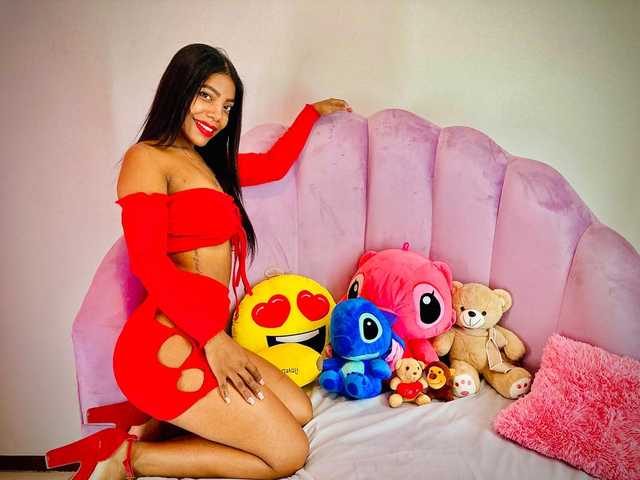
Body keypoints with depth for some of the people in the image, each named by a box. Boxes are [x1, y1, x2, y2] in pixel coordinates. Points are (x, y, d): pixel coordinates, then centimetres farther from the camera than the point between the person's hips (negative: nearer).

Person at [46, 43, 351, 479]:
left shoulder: (208, 160, 19)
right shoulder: (146, 158, -5)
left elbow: (274, 165, 31)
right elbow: (149, 263, -15)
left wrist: (312, 112, 41)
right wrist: (215, 339, -19)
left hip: (203, 338, 9)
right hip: (169, 344, -9)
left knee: (300, 410, 4)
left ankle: (148, 425, 3)